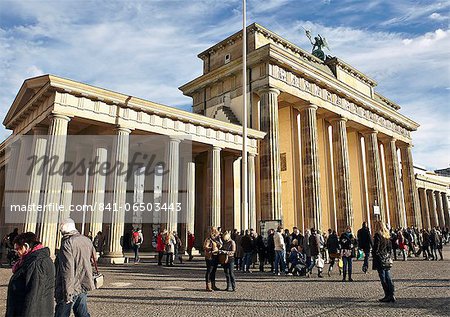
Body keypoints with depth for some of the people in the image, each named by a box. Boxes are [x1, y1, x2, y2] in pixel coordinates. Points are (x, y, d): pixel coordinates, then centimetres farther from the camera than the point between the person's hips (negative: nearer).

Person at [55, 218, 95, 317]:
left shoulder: (67, 243, -16)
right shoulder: (87, 240, 6)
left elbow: (67, 269, -20)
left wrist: (68, 293, -18)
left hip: (72, 288, -7)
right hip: (84, 286, 7)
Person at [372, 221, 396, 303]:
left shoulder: (377, 235, -14)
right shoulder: (387, 236, 9)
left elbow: (376, 249, -15)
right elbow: (389, 248, 13)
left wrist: (374, 255, -2)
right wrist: (388, 256, 17)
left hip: (380, 260, -7)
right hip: (387, 260, 7)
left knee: (383, 278, -1)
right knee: (388, 278, 10)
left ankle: (388, 296, 1)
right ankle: (391, 295, 10)